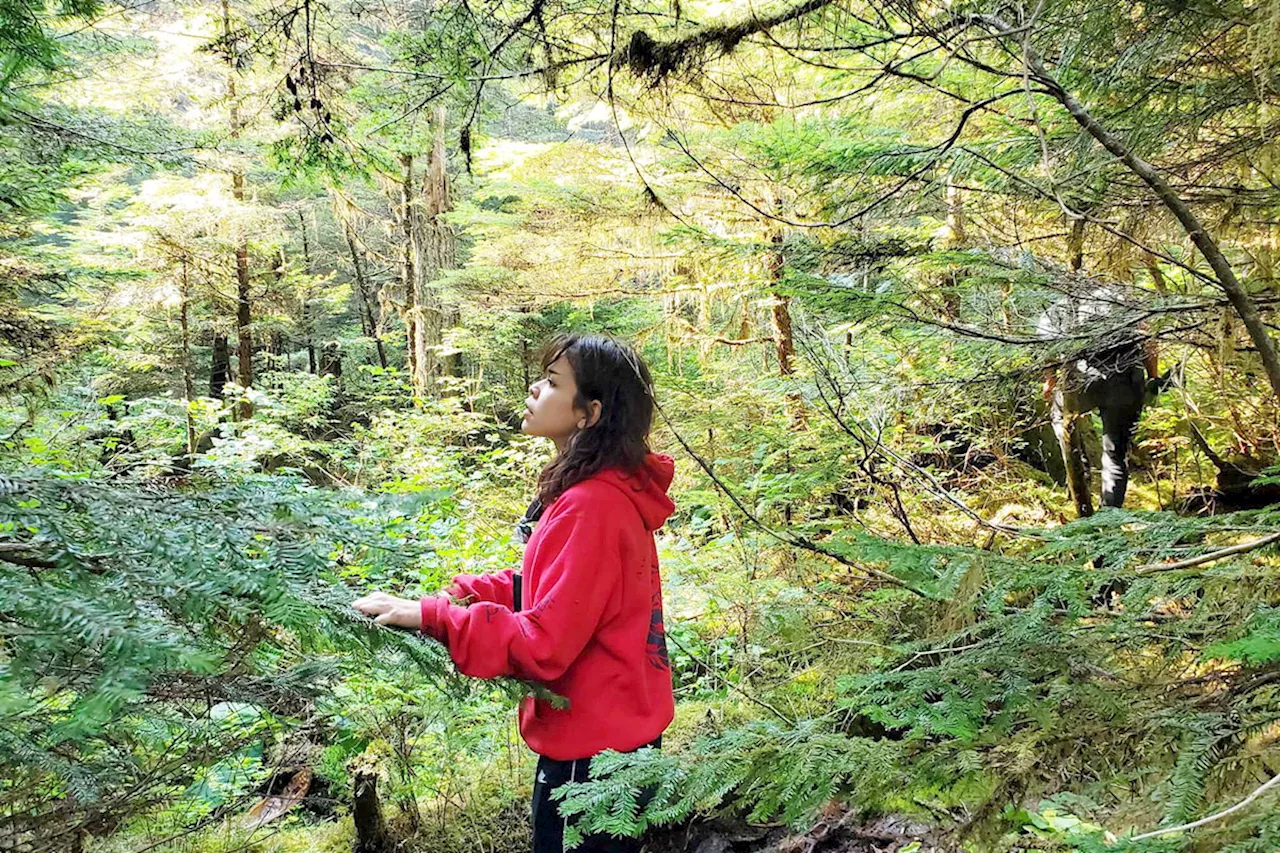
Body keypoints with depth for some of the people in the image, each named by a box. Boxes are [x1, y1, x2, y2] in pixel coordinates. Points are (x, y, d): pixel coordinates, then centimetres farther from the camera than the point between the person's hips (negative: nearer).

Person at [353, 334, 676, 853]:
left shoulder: (591, 507, -25)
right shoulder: (611, 491, 6)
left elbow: (543, 644, -25)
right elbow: (556, 590, 14)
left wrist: (429, 617, -23)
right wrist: (472, 592, 2)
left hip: (592, 749, -9)